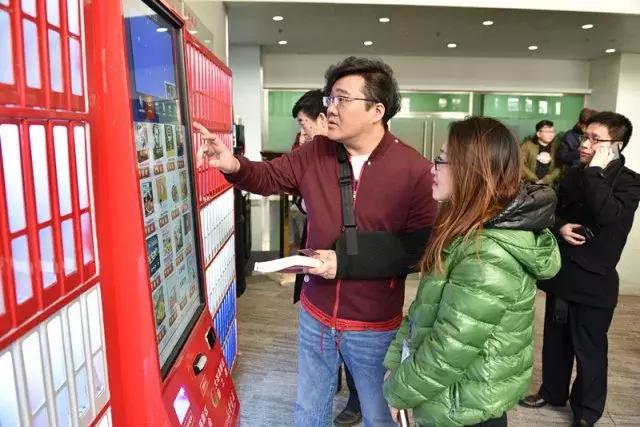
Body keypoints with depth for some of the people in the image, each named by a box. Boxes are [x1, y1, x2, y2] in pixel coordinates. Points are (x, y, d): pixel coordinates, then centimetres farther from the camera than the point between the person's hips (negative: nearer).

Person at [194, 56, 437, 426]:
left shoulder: (414, 170, -17)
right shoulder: (315, 153, -4)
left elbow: (418, 248, -18)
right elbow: (269, 177, 7)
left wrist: (345, 260, -25)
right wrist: (234, 166, -16)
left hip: (374, 327, -3)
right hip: (315, 317, 4)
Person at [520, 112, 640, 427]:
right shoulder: (574, 175, 6)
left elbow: (608, 215, -28)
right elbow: (551, 211, 12)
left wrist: (596, 170, -23)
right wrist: (559, 226, -10)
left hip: (594, 279, -5)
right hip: (561, 272, 5)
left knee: (589, 349, 8)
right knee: (555, 339, 17)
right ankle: (552, 392, 37)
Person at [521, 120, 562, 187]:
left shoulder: (557, 147, 9)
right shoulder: (527, 145, 3)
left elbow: (560, 167, 3)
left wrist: (546, 180, -9)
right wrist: (534, 179, -9)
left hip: (549, 185, 2)